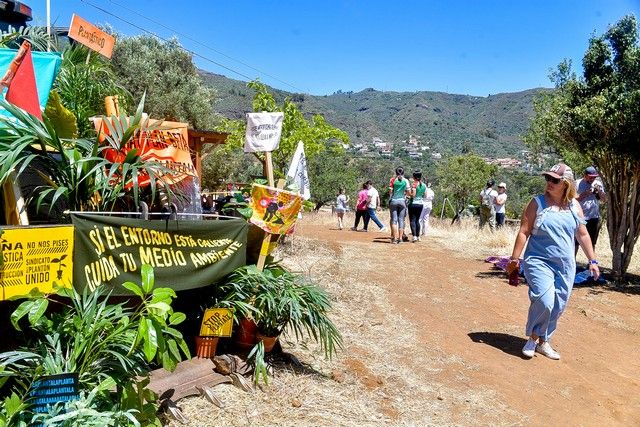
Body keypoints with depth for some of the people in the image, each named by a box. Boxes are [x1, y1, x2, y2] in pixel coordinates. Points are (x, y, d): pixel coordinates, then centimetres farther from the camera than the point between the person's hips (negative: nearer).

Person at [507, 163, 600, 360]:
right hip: (539, 262, -4)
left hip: (565, 266, 5)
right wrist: (515, 258, -8)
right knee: (544, 301, -20)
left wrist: (592, 260, 14)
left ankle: (543, 342, 26)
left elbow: (583, 235, 15)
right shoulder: (537, 203, -4)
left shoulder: (574, 206, 7)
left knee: (558, 307, 7)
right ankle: (533, 338, 3)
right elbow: (524, 232, -5)